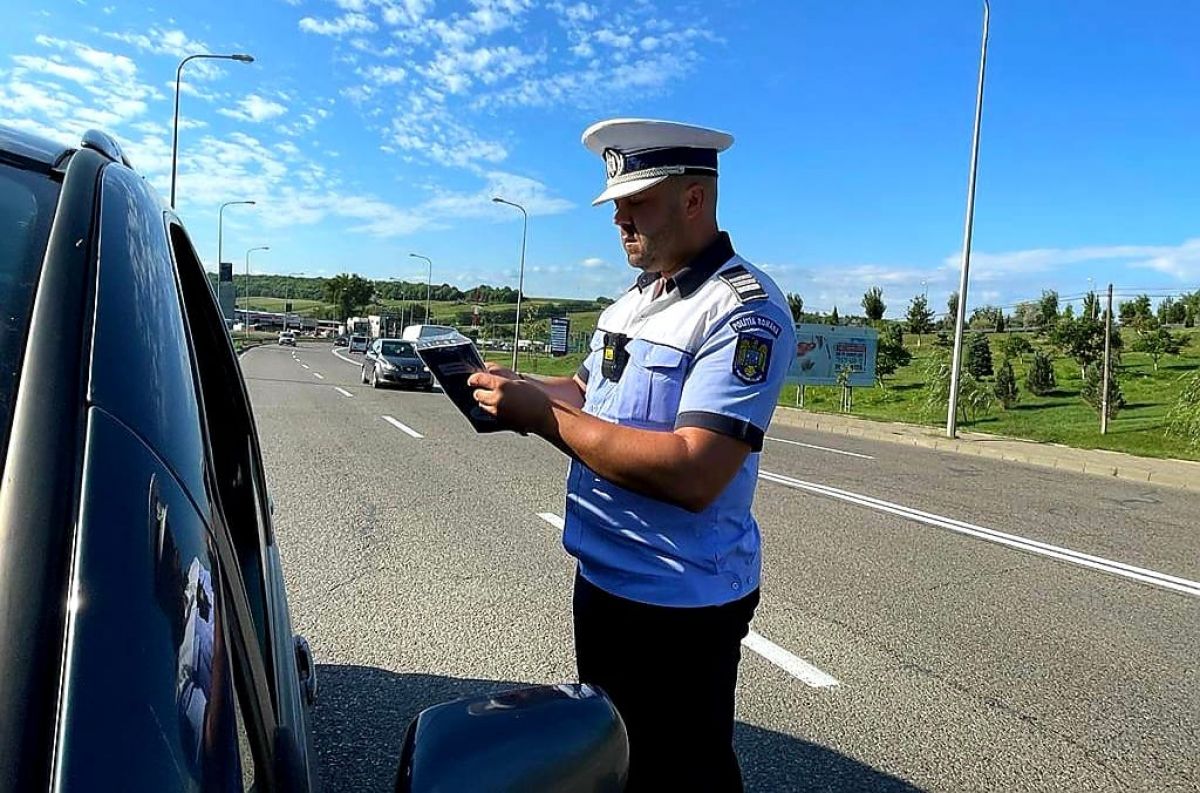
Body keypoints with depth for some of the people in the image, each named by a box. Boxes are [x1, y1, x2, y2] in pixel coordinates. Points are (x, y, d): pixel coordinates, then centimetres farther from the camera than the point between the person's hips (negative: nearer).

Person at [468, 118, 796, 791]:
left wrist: (543, 417, -27)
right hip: (602, 578, 9)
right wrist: (518, 388, -3)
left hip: (680, 606, -8)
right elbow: (588, 393, 18)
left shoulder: (746, 310, -20)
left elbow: (693, 474, -31)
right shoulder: (634, 301, 10)